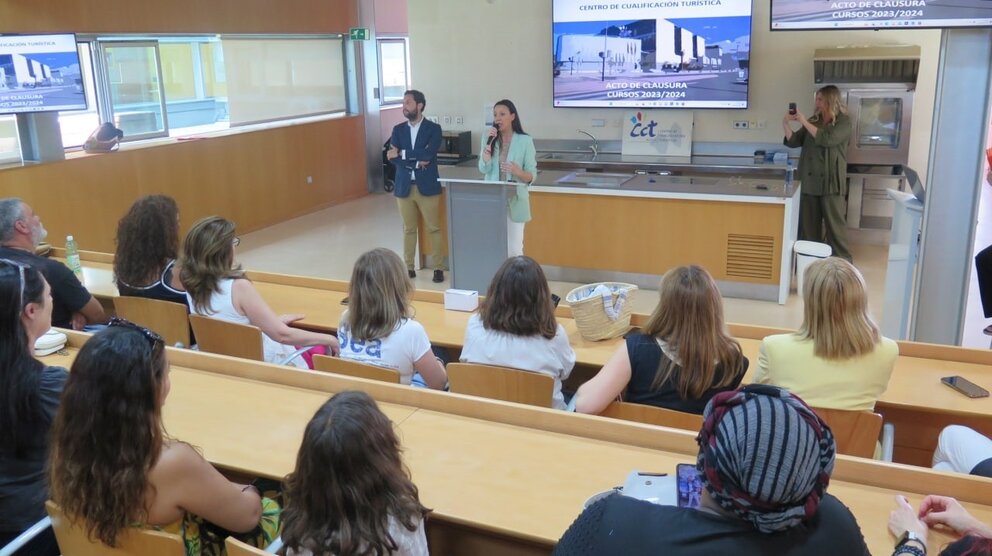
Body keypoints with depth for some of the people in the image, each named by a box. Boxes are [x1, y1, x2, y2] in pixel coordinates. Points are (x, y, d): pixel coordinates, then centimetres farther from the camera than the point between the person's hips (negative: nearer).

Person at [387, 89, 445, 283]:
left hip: (427, 186, -3)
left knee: (433, 228, 0)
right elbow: (392, 156, -4)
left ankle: (438, 268, 7)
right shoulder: (398, 129, 8)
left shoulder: (433, 129, -3)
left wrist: (402, 154, -14)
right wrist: (416, 162, -16)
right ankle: (409, 268, 18)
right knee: (408, 229, 10)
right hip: (404, 186, 3)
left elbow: (428, 154, -19)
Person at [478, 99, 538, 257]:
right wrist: (489, 143, -12)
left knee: (514, 249, 0)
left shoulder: (525, 141, -3)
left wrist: (518, 172, -24)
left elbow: (532, 175, -4)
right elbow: (484, 169, -6)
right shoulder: (488, 138, 5)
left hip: (515, 201, -2)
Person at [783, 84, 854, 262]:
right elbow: (793, 142, 8)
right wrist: (785, 124, -7)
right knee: (809, 224, 8)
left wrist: (804, 122, -18)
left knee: (835, 224, -1)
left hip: (831, 182, -5)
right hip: (810, 181, 5)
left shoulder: (844, 122, -4)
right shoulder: (814, 120, 11)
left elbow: (827, 139, -21)